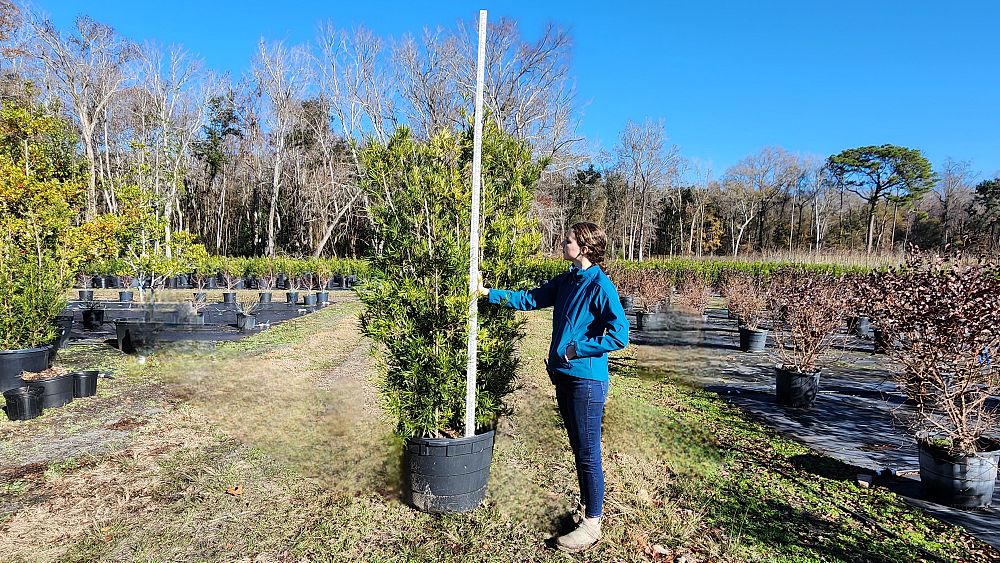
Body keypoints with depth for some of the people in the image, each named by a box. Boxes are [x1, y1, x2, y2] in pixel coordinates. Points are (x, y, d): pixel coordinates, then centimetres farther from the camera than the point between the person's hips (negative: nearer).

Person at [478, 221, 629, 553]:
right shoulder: (565, 281, 9)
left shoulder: (600, 286, -16)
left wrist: (577, 349, -16)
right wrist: (490, 294, 13)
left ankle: (592, 524, 17)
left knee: (588, 454, 3)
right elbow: (530, 299, 16)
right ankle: (587, 506, 37)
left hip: (586, 380, -8)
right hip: (564, 376, 8)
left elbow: (619, 335, -20)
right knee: (578, 448, 20)